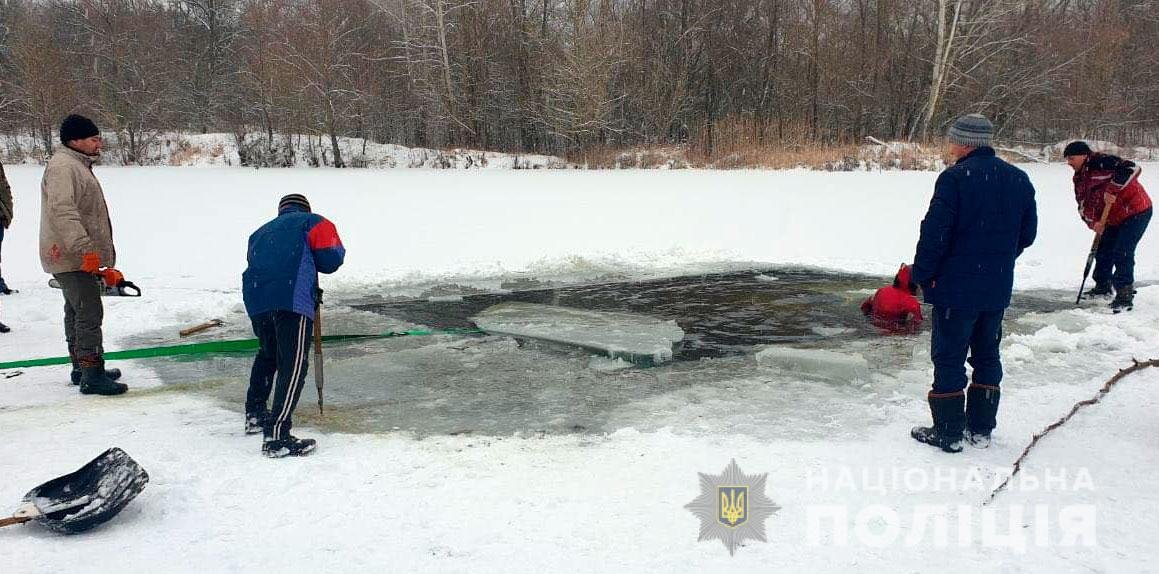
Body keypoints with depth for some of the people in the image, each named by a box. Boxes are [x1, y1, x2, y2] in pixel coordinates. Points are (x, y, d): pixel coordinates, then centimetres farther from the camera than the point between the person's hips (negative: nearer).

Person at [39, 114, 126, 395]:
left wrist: (97, 255, 27)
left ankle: (82, 369, 27)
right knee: (90, 314, -11)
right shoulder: (63, 167, -16)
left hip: (81, 257, 11)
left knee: (76, 312, 17)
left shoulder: (79, 166, 19)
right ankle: (92, 376, -9)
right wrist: (86, 249, -33)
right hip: (71, 257, -11)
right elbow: (63, 212, -28)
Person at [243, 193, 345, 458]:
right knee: (293, 364, -7)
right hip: (292, 299, -6)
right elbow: (330, 259, 5)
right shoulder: (313, 222, 18)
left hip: (255, 298, 7)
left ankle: (255, 415, 41)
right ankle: (276, 436, -15)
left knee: (268, 353, 29)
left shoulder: (260, 232, 36)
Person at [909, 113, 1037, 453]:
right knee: (987, 355, 17)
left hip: (956, 288, -6)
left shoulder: (955, 178, -16)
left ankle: (948, 432, 8)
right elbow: (1027, 234, 12)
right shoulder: (1019, 180, 6)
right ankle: (981, 429, 23)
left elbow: (934, 233, -18)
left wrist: (921, 275, -6)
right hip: (998, 289, 7)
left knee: (949, 358, 3)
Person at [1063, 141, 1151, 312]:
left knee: (1122, 253, -14)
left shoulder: (1101, 162, -21)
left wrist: (1112, 190, -33)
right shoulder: (1080, 179, 7)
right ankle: (1103, 286, 32)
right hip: (1114, 219, 10)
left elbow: (1132, 169, -34)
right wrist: (1093, 222, -12)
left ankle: (1125, 296, -8)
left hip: (1136, 212, -9)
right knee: (1103, 251, 14)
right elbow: (1083, 206, 6)